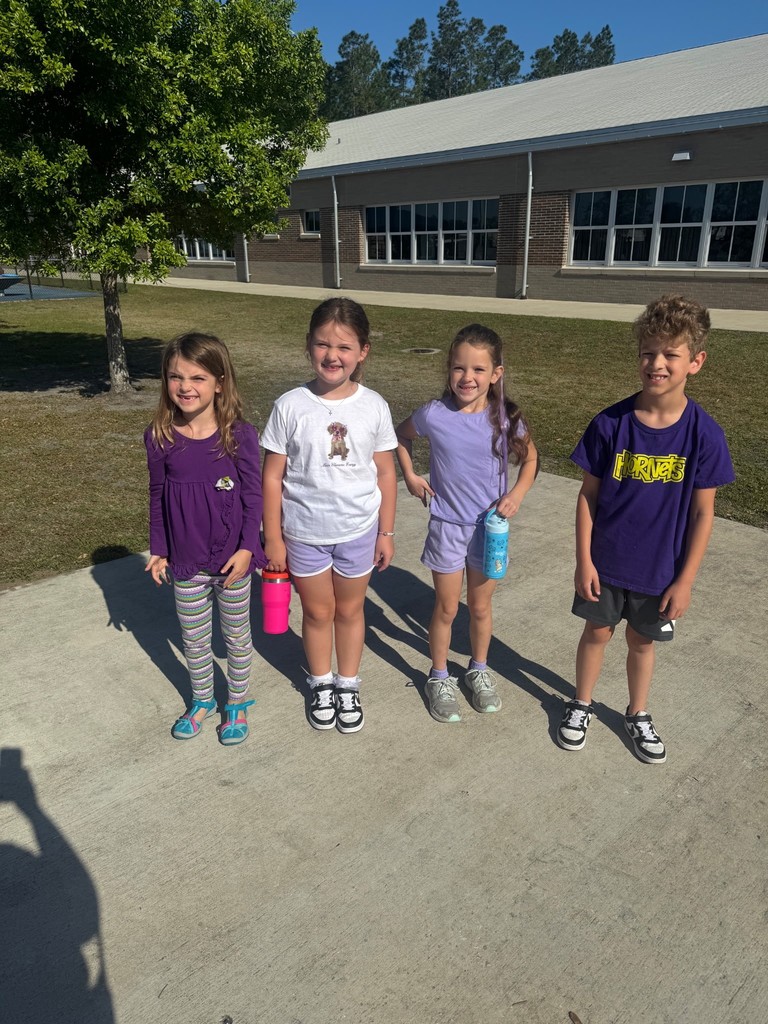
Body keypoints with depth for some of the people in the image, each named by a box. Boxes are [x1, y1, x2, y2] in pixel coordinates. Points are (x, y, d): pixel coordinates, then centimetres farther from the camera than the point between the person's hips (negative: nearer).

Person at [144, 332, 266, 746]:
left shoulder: (239, 434, -15)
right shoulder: (159, 437, -7)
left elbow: (252, 495, -9)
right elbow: (157, 496, 2)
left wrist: (247, 547, -12)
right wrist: (158, 549, 4)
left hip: (232, 557, -2)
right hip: (186, 560, 2)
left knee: (237, 634, 17)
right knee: (193, 638, 19)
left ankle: (238, 702, 39)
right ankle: (202, 700, 43)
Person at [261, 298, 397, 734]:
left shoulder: (373, 406, -8)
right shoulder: (290, 406, -12)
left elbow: (385, 473, -1)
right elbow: (273, 477, -7)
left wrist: (386, 532, 1)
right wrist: (273, 538, -5)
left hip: (358, 531, 1)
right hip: (304, 533, 0)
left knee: (350, 610, 18)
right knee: (318, 612, 17)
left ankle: (348, 686, 40)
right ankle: (322, 685, 41)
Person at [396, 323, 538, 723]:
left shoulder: (505, 417, -11)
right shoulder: (434, 415, -15)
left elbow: (529, 457, 5)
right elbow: (402, 436, 6)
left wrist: (517, 494, -9)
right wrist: (410, 475, -4)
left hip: (490, 525, 1)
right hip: (447, 525, -1)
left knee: (480, 606, 17)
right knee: (446, 608, 12)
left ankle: (479, 671, 41)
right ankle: (439, 678, 33)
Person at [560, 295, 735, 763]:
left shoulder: (704, 433, -14)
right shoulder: (610, 423, -14)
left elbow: (703, 512, -7)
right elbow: (588, 494, -7)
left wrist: (685, 580, -7)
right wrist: (583, 560, -7)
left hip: (660, 569, 0)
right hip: (605, 562, 0)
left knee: (643, 640, 19)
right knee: (597, 632, 17)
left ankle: (638, 715, 43)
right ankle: (582, 705, 40)